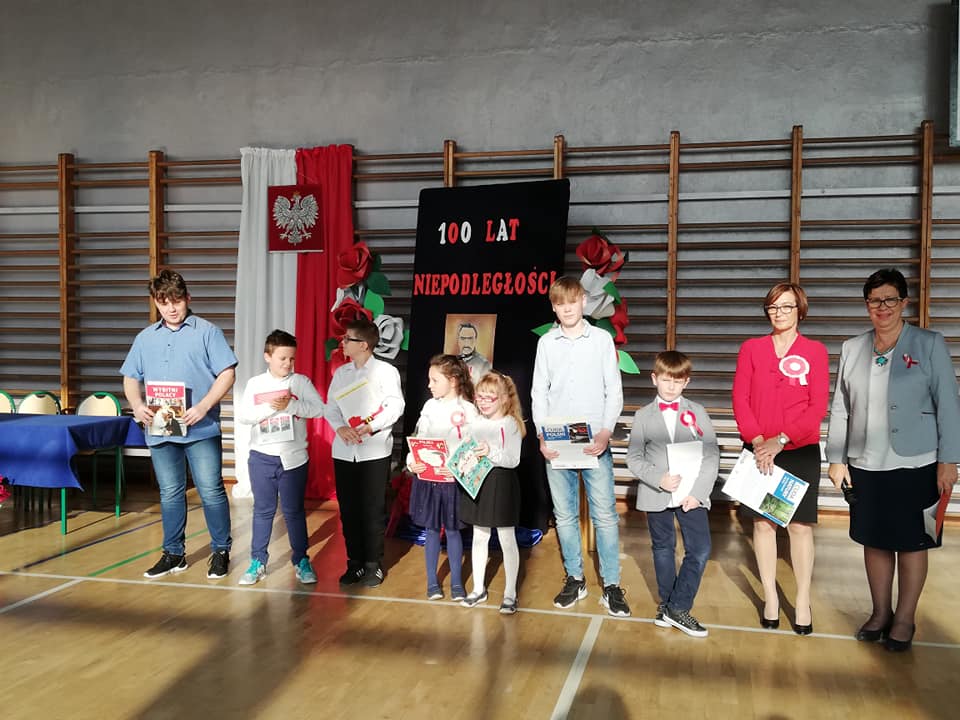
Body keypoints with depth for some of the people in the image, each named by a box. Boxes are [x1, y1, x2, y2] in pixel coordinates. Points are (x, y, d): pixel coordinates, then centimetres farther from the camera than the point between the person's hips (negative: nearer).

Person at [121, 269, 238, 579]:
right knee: (170, 494, 13)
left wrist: (204, 406, -19)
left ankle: (221, 551, 12)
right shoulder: (145, 338, 14)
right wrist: (137, 405, -5)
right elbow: (130, 378, 15)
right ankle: (174, 553, 25)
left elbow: (227, 374, -7)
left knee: (211, 491, -2)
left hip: (201, 428, -4)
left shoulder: (206, 332, -1)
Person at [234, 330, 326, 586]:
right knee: (263, 510, 10)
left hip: (293, 457, -1)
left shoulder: (301, 381, -2)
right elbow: (242, 416, -7)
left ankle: (301, 560, 18)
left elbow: (319, 409, -11)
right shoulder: (255, 384, 1)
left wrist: (290, 405, -20)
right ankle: (258, 561, 20)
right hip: (262, 457, 1)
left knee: (294, 510, 8)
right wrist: (269, 408, -20)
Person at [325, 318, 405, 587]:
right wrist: (340, 427, -12)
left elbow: (395, 406, -10)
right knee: (348, 509, 9)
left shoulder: (386, 371, -4)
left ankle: (374, 564, 15)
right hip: (344, 451, 5)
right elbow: (331, 406, 8)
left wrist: (371, 427, -21)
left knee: (373, 510, 2)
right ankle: (355, 562, 21)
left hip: (374, 451, -5)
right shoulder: (341, 372, 11)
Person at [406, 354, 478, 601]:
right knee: (431, 529, 11)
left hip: (453, 479, -3)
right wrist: (411, 462, -12)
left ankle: (456, 582, 21)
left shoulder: (467, 409, -7)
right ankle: (432, 581, 23)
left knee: (452, 530, 8)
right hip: (426, 477, 3)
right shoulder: (430, 406, 3)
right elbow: (417, 438, 4)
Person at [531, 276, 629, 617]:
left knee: (605, 514, -2)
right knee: (565, 515, 8)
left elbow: (614, 391, 2)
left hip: (594, 443, -2)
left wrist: (605, 434, -11)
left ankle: (611, 585, 7)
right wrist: (542, 436, -5)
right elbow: (539, 393, 8)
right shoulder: (546, 342, 7)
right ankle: (575, 579, 21)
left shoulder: (602, 339, 3)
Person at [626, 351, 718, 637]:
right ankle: (667, 602, 28)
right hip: (656, 494, 0)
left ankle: (677, 608, 5)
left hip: (692, 493, 0)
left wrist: (698, 492, -10)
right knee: (663, 549, 11)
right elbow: (633, 457, 1)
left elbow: (711, 456, 1)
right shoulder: (643, 416, 4)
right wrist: (659, 479, -15)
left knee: (700, 549, -8)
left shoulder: (697, 412, 3)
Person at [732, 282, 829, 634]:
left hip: (801, 451, -1)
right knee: (763, 522, 6)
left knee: (801, 525, 2)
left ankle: (803, 601, 13)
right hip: (759, 450, 1)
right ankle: (770, 598, 18)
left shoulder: (815, 351, 0)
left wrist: (781, 439, -15)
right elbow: (740, 398, 0)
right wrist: (757, 440, -13)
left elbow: (818, 406, -6)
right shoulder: (751, 348, 4)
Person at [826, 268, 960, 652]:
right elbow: (840, 408, 8)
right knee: (873, 540, 12)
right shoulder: (852, 349, 5)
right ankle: (880, 612, 28)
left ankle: (905, 619, 22)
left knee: (911, 543, 7)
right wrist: (836, 458, 6)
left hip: (914, 465, -3)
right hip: (865, 465, 3)